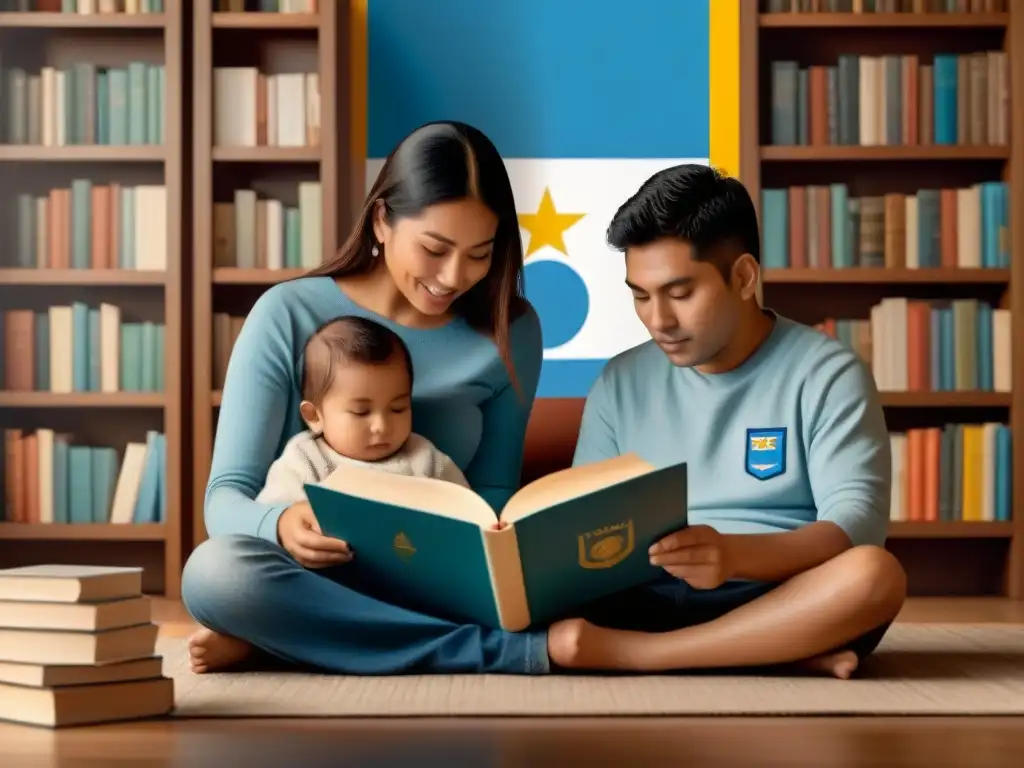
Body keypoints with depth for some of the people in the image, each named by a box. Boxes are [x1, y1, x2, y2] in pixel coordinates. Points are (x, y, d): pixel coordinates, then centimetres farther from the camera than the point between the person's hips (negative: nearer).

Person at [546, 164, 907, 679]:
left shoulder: (826, 374, -1)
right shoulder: (619, 384, 11)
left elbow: (857, 522, -12)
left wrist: (735, 554, -31)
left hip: (784, 605, -3)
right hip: (648, 604, 3)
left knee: (872, 574, -35)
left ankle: (624, 652, -29)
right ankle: (789, 656, -23)